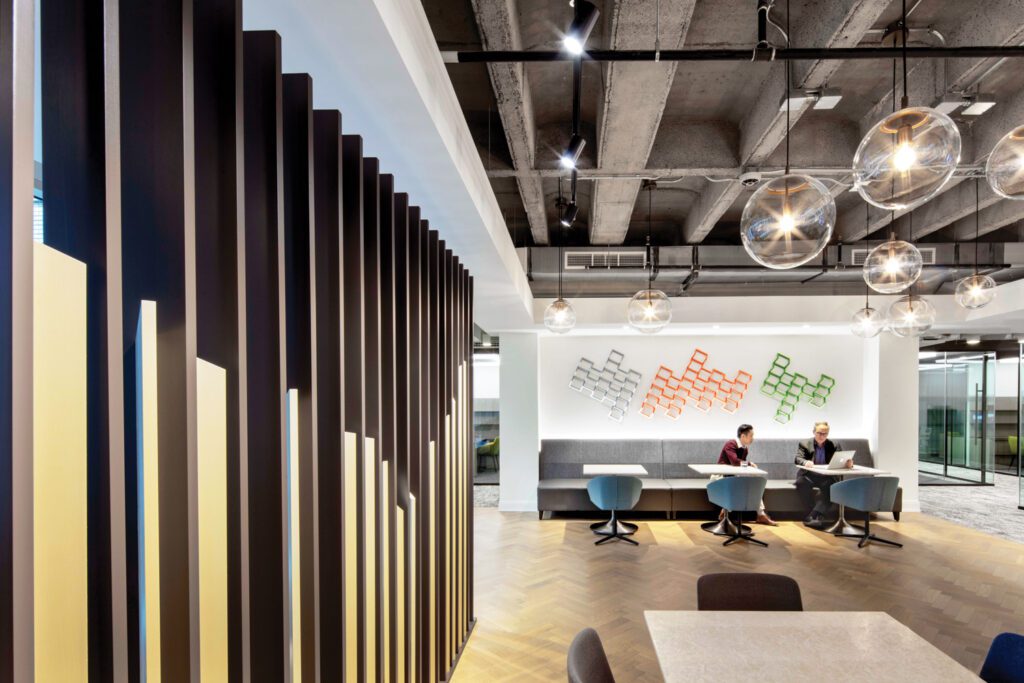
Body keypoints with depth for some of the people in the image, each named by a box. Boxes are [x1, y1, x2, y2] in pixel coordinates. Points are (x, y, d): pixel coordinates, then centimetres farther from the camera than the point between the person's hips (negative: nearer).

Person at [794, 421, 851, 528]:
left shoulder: (834, 445, 11)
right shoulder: (804, 444, 6)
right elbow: (797, 459, -8)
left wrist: (849, 462, -26)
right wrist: (805, 462, -32)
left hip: (826, 477, 1)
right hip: (809, 475, -1)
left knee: (833, 486, -32)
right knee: (802, 482, -34)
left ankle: (813, 515, -33)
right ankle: (818, 516, -25)